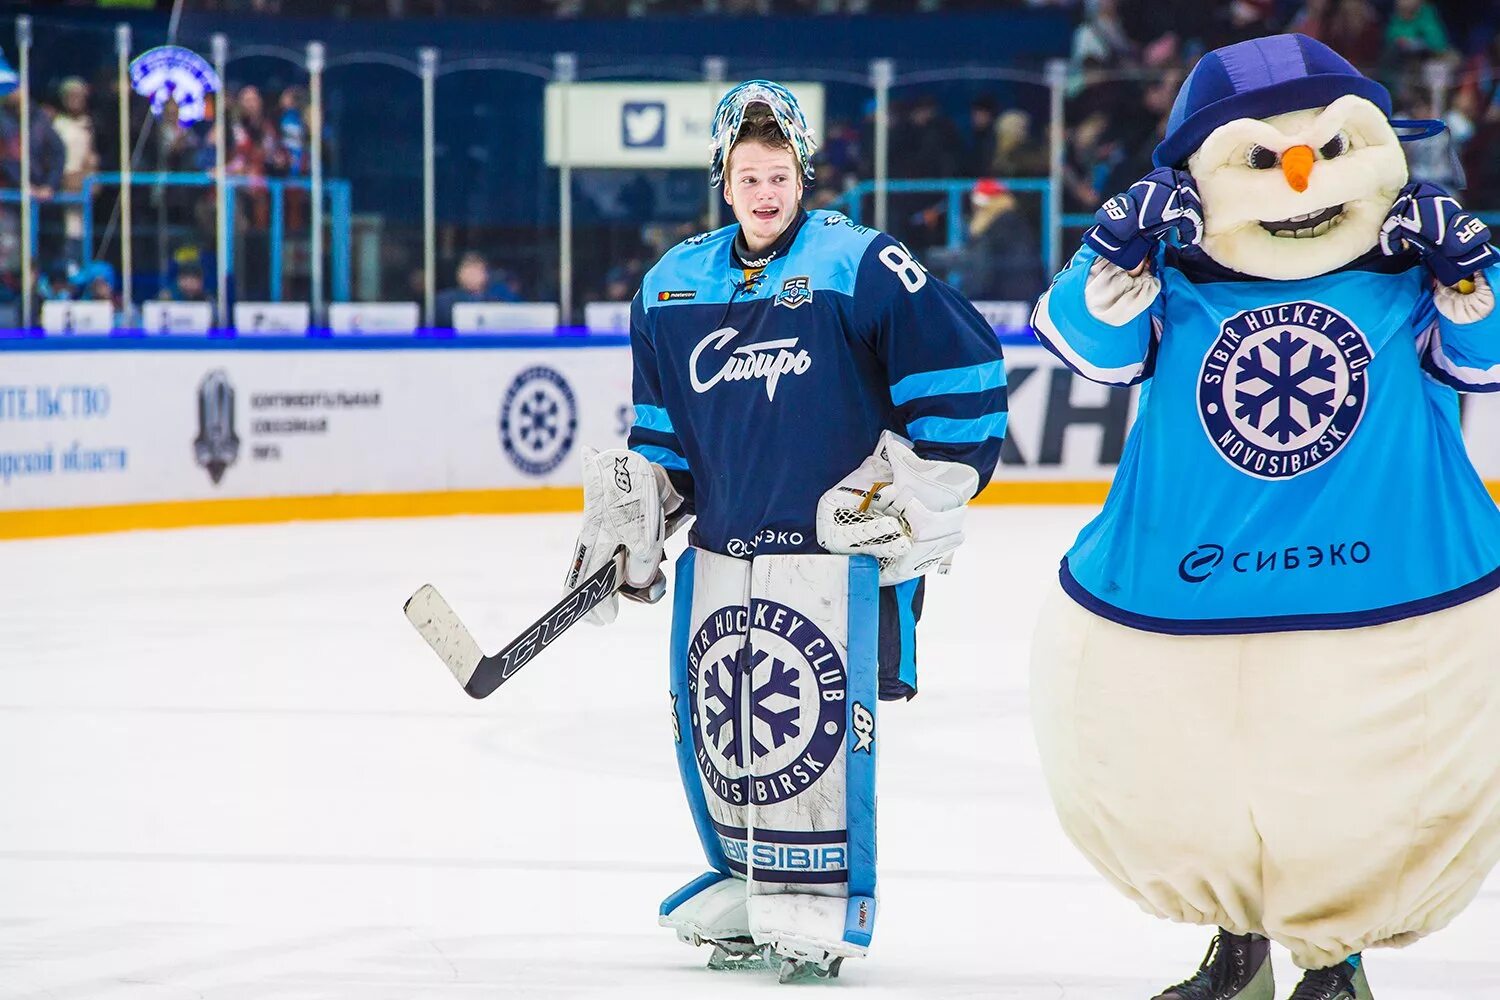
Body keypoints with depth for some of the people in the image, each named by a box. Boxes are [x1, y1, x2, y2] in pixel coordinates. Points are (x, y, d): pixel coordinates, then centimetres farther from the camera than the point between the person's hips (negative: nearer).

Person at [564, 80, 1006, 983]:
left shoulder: (860, 267, -9)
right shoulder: (674, 285, 10)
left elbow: (963, 371, -9)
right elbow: (661, 425, 20)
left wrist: (924, 492, -9)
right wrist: (633, 507, 10)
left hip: (836, 544, -6)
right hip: (719, 546, 6)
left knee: (814, 723, -10)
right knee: (711, 724, 9)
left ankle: (818, 909, -1)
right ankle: (744, 886, 25)